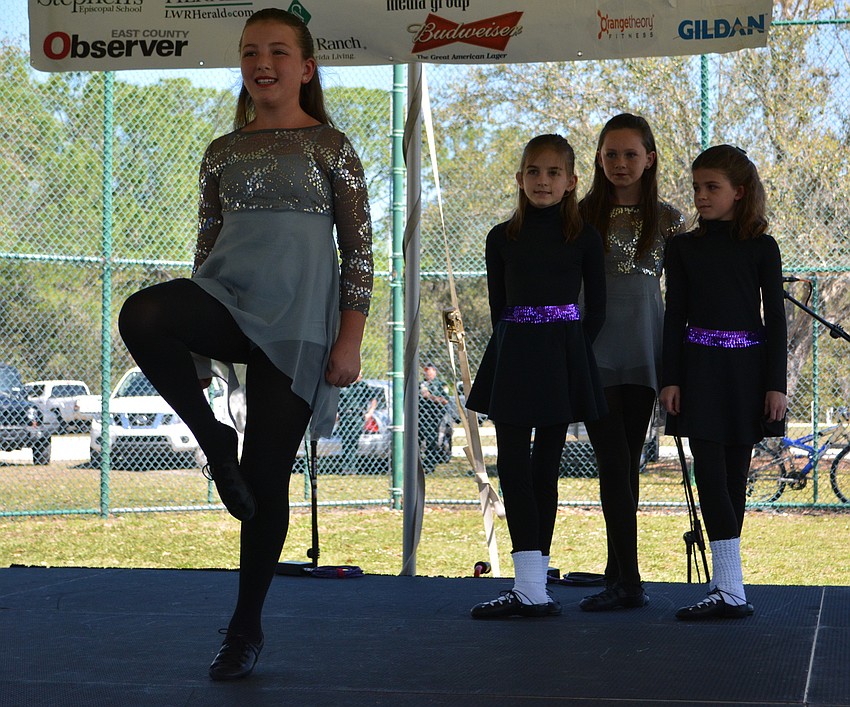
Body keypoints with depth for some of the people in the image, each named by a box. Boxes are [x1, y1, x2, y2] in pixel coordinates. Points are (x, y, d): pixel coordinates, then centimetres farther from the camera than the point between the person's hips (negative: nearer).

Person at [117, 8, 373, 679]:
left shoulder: (330, 145, 4)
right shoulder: (223, 152, 14)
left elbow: (360, 250, 1)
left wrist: (349, 342, -7)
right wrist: (194, 338, 16)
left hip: (295, 323, -3)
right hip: (226, 302, 3)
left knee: (268, 478, -3)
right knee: (141, 315, -32)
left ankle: (247, 628, 12)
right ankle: (215, 443, -13)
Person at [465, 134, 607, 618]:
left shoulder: (585, 238, 3)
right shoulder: (502, 238, 7)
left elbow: (596, 310, 5)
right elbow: (498, 307, 11)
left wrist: (568, 351, -1)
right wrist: (519, 350, 3)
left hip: (563, 358, -1)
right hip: (513, 354, 1)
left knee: (545, 466, 1)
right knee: (513, 463, -6)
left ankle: (532, 585, 2)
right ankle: (530, 588, -4)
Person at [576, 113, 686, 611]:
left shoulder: (668, 221, 8)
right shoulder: (582, 214, 6)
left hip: (643, 348, 1)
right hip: (593, 345, -1)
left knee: (628, 462, 5)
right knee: (615, 461, -10)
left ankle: (619, 575, 10)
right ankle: (628, 580, -11)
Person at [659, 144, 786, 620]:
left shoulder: (761, 248, 2)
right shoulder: (684, 248, 5)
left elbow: (776, 317, 2)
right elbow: (675, 316, 5)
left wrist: (776, 384, -4)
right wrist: (671, 379, -2)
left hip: (747, 369, 0)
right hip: (700, 368, 0)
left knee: (734, 478, 3)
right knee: (711, 475, -8)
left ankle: (727, 588, 3)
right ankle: (731, 590, -9)